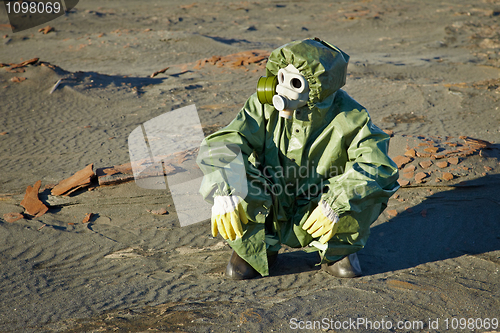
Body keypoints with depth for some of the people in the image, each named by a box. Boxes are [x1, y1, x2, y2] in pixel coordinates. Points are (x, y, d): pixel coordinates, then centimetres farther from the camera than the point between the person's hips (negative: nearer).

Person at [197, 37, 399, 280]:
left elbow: (380, 166, -29)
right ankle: (256, 247, 2)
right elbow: (222, 144, -20)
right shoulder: (266, 106, -15)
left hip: (316, 219, -1)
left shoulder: (349, 120, -19)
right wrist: (224, 192, -38)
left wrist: (336, 203, -40)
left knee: (366, 188, -28)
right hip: (269, 212, 1)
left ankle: (336, 252, 2)